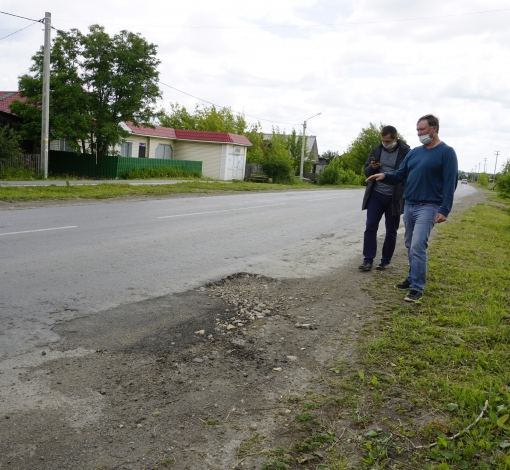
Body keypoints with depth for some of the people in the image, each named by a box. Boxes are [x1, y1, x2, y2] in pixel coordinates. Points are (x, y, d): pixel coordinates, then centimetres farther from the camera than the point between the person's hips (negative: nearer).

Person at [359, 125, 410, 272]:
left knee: (391, 231, 7)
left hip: (394, 198, -3)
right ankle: (368, 259, 3)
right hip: (376, 195, 3)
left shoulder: (406, 152, -6)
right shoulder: (377, 150, 5)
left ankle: (385, 260, 19)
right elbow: (366, 171, 12)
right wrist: (372, 167, -10)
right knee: (370, 227, -3)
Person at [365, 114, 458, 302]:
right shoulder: (414, 152, 13)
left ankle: (417, 288, -7)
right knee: (410, 246, 13)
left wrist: (444, 210, -17)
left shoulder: (446, 152, -6)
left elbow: (450, 183, -10)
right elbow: (400, 175, 14)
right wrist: (385, 176, -7)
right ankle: (412, 278, 27)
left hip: (428, 207, -7)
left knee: (418, 247, -14)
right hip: (409, 205, 7)